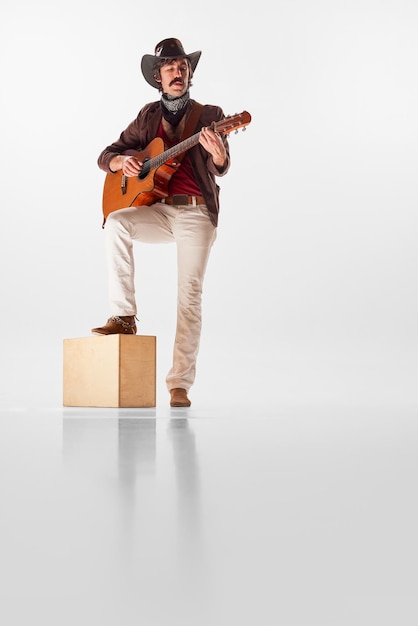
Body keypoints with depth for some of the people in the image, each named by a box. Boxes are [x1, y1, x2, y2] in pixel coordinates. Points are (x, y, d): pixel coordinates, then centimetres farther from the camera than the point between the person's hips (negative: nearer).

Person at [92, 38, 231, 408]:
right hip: (157, 210, 3)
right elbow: (105, 156, 14)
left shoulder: (208, 115, 3)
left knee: (190, 292, -12)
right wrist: (121, 161, -10)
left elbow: (221, 167, -11)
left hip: (196, 213, -3)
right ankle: (124, 317, -21)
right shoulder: (148, 117, 12)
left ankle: (180, 384, -11)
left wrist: (216, 151, -36)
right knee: (116, 222, -27)